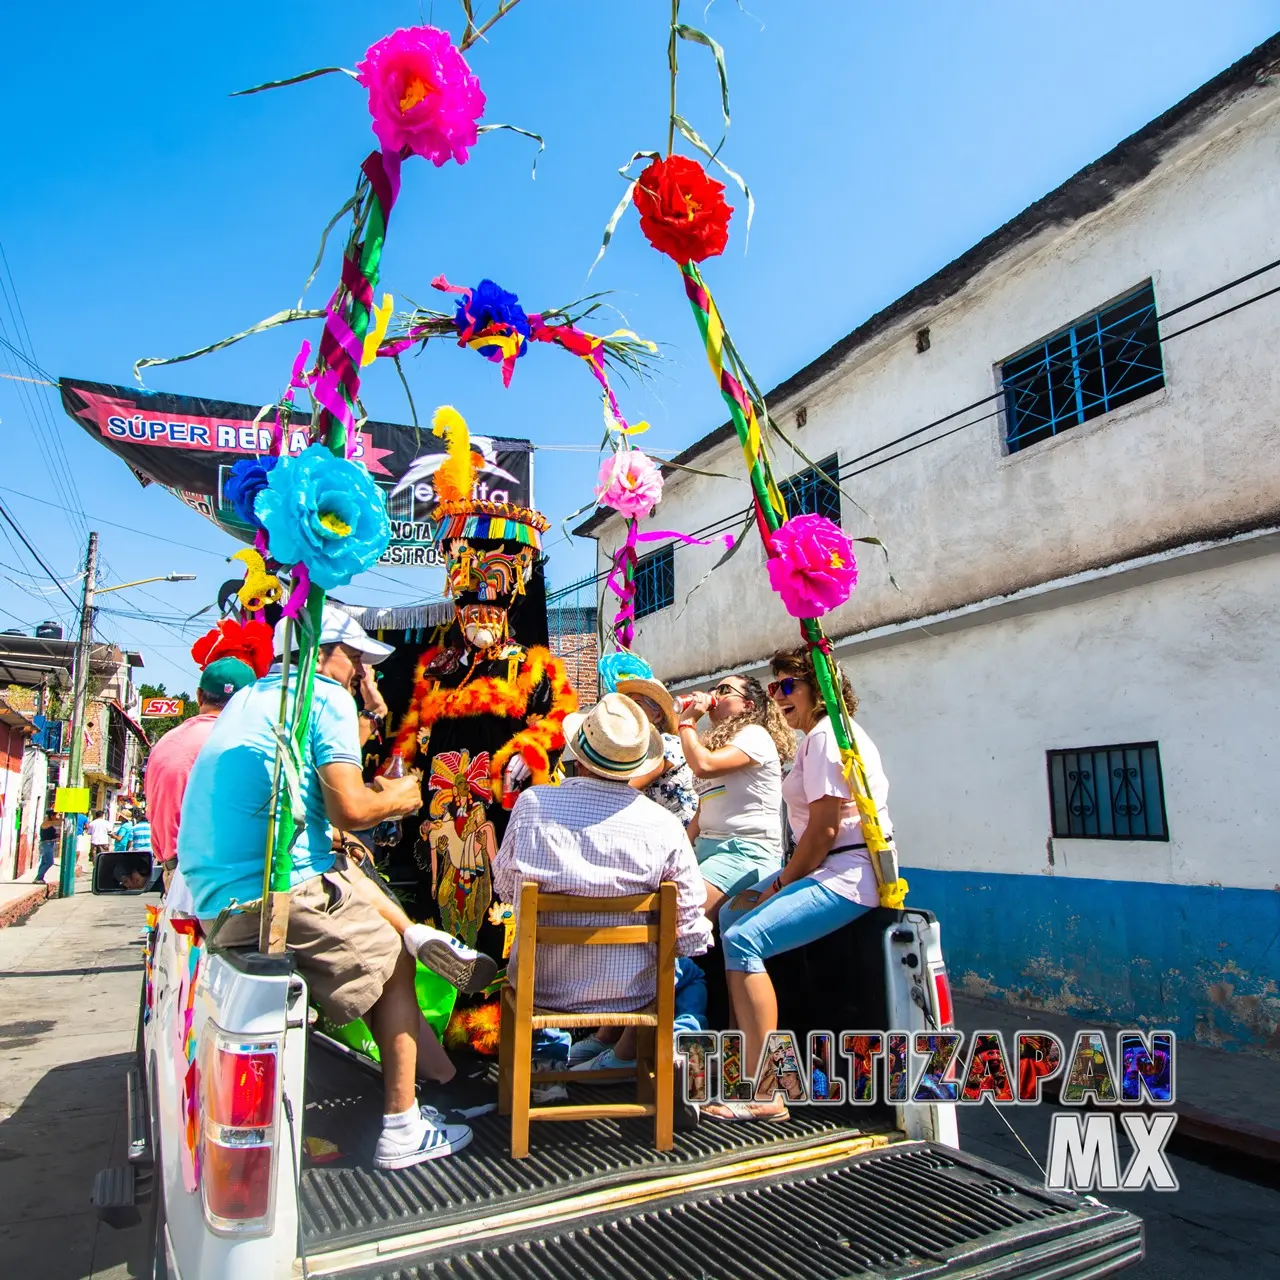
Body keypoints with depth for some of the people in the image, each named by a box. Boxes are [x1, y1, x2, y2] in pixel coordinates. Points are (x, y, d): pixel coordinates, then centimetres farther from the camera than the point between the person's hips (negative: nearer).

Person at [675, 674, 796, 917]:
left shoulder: (755, 735, -2)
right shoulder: (718, 743, 26)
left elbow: (703, 766, -19)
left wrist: (687, 721, -4)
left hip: (745, 851, -8)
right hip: (706, 847, 8)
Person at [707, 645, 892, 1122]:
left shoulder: (826, 735, -14)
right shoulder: (818, 735, 18)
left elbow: (824, 829, -20)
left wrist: (780, 885, -9)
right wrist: (779, 885, 5)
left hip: (848, 876, -12)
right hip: (829, 866, 12)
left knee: (744, 938, -23)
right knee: (730, 914, 17)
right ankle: (742, 1047, 24)